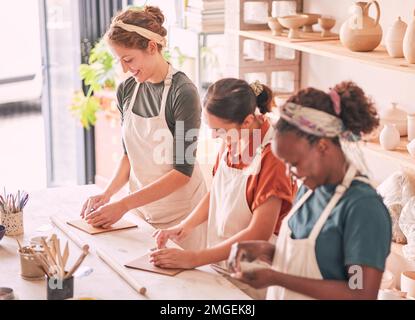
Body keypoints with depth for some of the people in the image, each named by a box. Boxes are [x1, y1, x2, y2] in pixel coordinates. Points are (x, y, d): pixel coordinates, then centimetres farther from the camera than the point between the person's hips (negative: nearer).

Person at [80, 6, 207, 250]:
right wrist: (108, 194, -6)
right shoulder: (126, 90, 1)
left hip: (179, 209, -5)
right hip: (142, 204, 5)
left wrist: (123, 205, -21)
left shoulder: (183, 93, -18)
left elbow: (183, 171, -19)